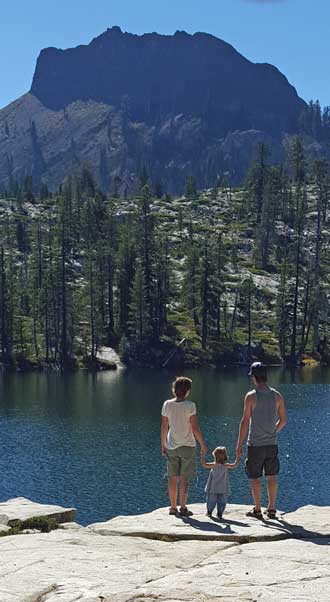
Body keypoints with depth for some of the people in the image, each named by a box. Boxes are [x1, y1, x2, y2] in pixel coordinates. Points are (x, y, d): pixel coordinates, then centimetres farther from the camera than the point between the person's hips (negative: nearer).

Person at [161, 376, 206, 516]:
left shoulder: (167, 405, -2)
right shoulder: (190, 405, -12)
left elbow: (164, 427, 3)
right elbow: (195, 428, -11)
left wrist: (163, 445, 12)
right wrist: (202, 444, 0)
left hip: (172, 447, 3)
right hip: (187, 446, -3)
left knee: (173, 478, 10)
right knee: (184, 478, 1)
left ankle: (173, 507, 14)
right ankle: (183, 508, 0)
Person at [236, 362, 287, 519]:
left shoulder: (251, 396, -12)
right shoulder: (277, 396, 1)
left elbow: (245, 422, -13)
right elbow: (283, 420, 8)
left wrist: (239, 445, -7)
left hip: (255, 444, -4)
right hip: (272, 443, 4)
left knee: (255, 478, 6)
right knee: (271, 476, 12)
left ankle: (257, 509, 11)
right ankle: (271, 509, 15)